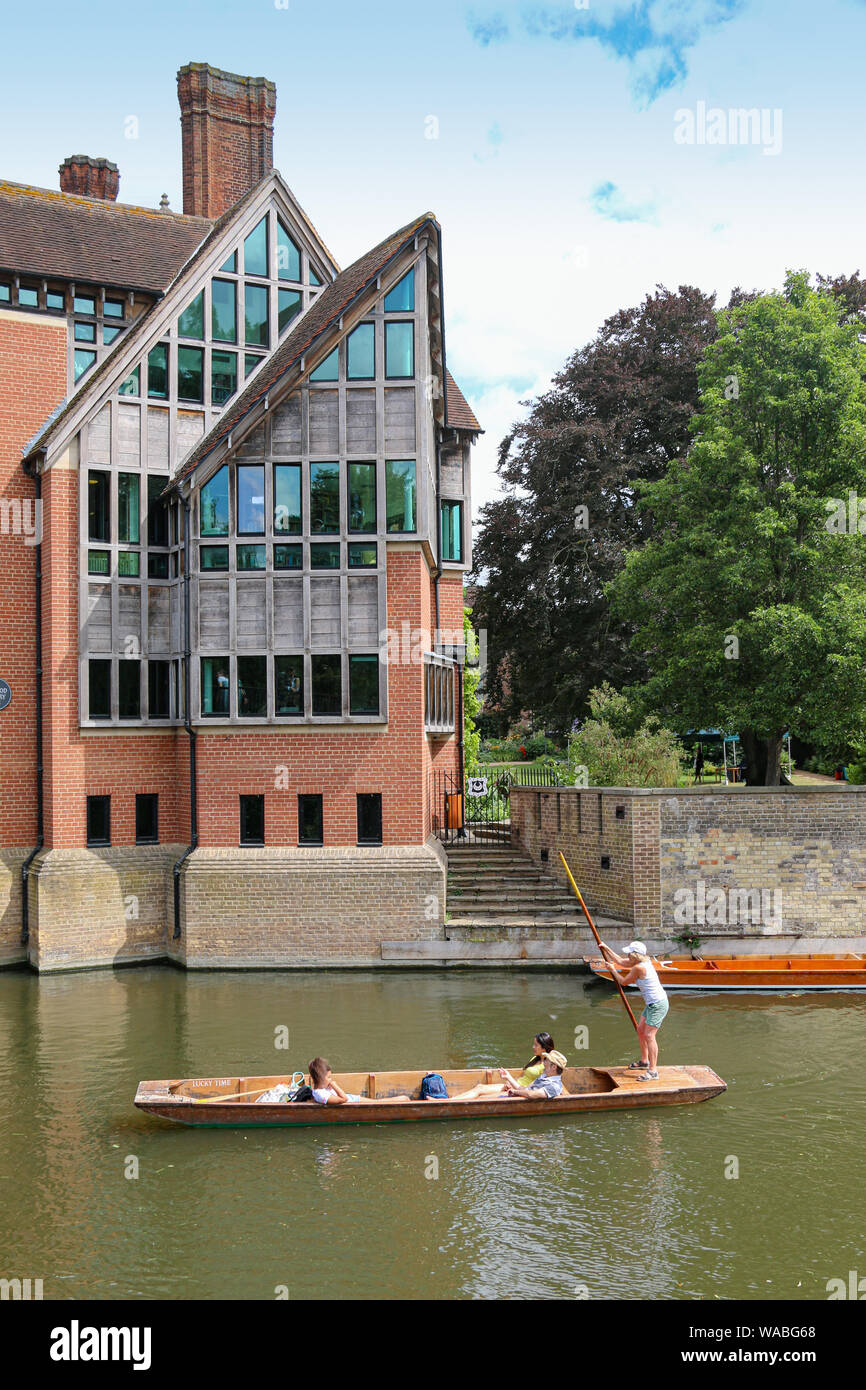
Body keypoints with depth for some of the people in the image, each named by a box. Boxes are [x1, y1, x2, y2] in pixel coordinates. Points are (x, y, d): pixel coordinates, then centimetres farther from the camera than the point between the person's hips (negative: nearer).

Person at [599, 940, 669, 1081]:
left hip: (658, 1005, -10)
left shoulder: (638, 967, -21)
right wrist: (606, 948, 25)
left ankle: (653, 1071, -11)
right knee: (641, 1030, 19)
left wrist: (613, 970, 9)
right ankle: (644, 1062, 34)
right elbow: (620, 961, 22)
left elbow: (624, 981, -6)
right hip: (652, 1004, 10)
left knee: (649, 1035, -12)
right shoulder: (643, 961, 8)